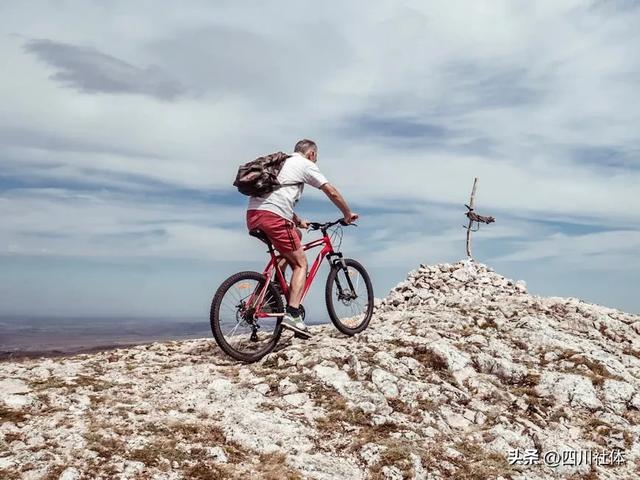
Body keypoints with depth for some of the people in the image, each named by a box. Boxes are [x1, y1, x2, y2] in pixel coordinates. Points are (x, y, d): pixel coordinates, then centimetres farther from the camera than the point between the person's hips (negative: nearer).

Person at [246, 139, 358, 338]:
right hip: (272, 216, -8)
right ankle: (292, 314, -14)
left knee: (296, 235, 30)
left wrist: (298, 221, 43)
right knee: (301, 264, 1)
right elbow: (332, 192, 6)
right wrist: (348, 214, 19)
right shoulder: (306, 165, 9)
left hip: (253, 214, 8)